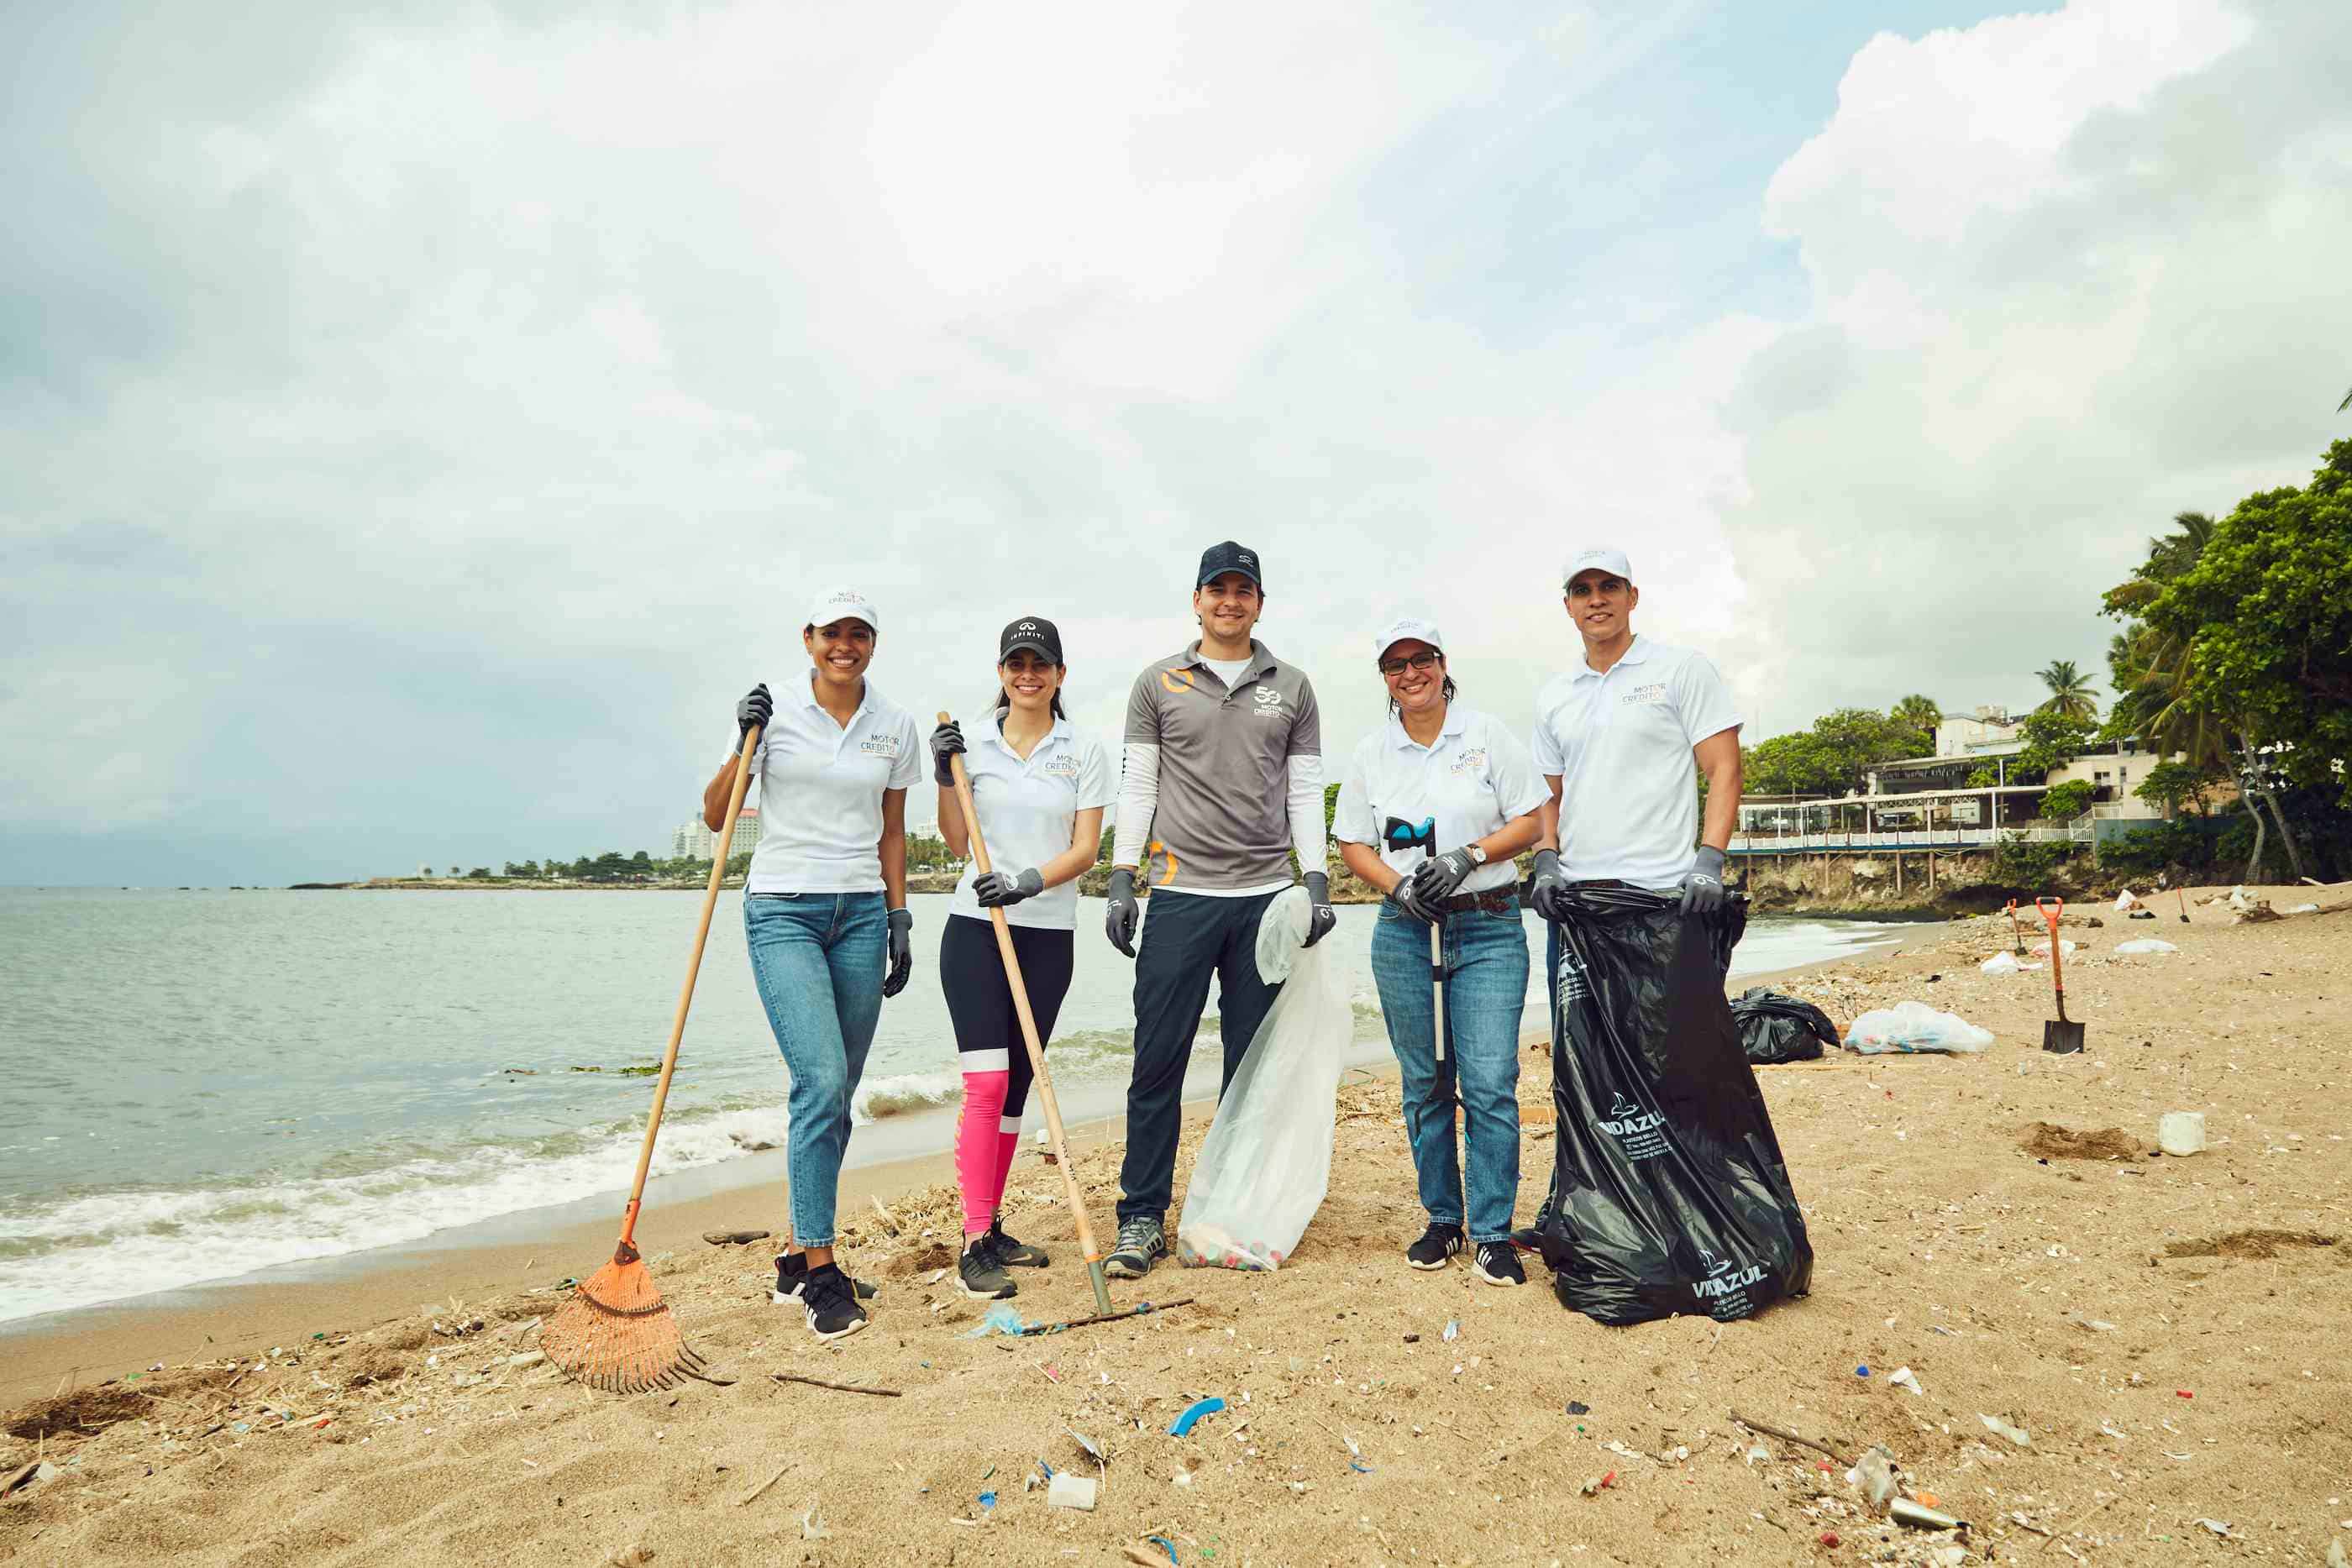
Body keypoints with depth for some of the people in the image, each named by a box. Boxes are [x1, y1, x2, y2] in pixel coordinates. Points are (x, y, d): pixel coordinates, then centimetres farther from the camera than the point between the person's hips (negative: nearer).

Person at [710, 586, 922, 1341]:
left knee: (833, 1095, 6)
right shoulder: (777, 715, -1)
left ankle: (798, 1256, 22)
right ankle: (821, 1272, -5)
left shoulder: (896, 726, 8)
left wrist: (899, 922, 9)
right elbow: (715, 816, 2)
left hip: (861, 913, 4)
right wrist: (744, 746, -12)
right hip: (783, 910, -3)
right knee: (821, 1081, -16)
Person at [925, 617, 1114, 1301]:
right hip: (976, 928, -1)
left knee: (1015, 1088, 9)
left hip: (1048, 935, 2)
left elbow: (1086, 847, -3)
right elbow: (958, 843, 4)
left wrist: (1031, 881, -19)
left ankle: (991, 1229, 22)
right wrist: (945, 778, -8)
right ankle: (974, 1246, -4)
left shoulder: (1085, 751, 4)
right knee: (986, 1083, -9)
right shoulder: (973, 744, 5)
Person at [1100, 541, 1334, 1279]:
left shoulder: (1291, 687, 11)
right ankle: (1142, 1218, 9)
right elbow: (1138, 785, 6)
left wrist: (1316, 880, 1)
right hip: (1180, 896, -1)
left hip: (1266, 899, 2)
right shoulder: (1158, 683, 7)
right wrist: (1121, 878, -2)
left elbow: (1306, 791, 10)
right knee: (1158, 1063, -2)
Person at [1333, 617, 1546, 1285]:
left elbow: (1530, 822, 2)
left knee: (1490, 1084, -6)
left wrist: (1467, 857, -13)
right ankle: (1441, 1220, 23)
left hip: (1488, 926, -2)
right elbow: (1353, 844, 10)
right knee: (1424, 1084, 8)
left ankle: (1493, 1233, 7)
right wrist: (1397, 884, -9)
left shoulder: (1488, 735, 3)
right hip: (1403, 929, 2)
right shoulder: (1370, 752, 8)